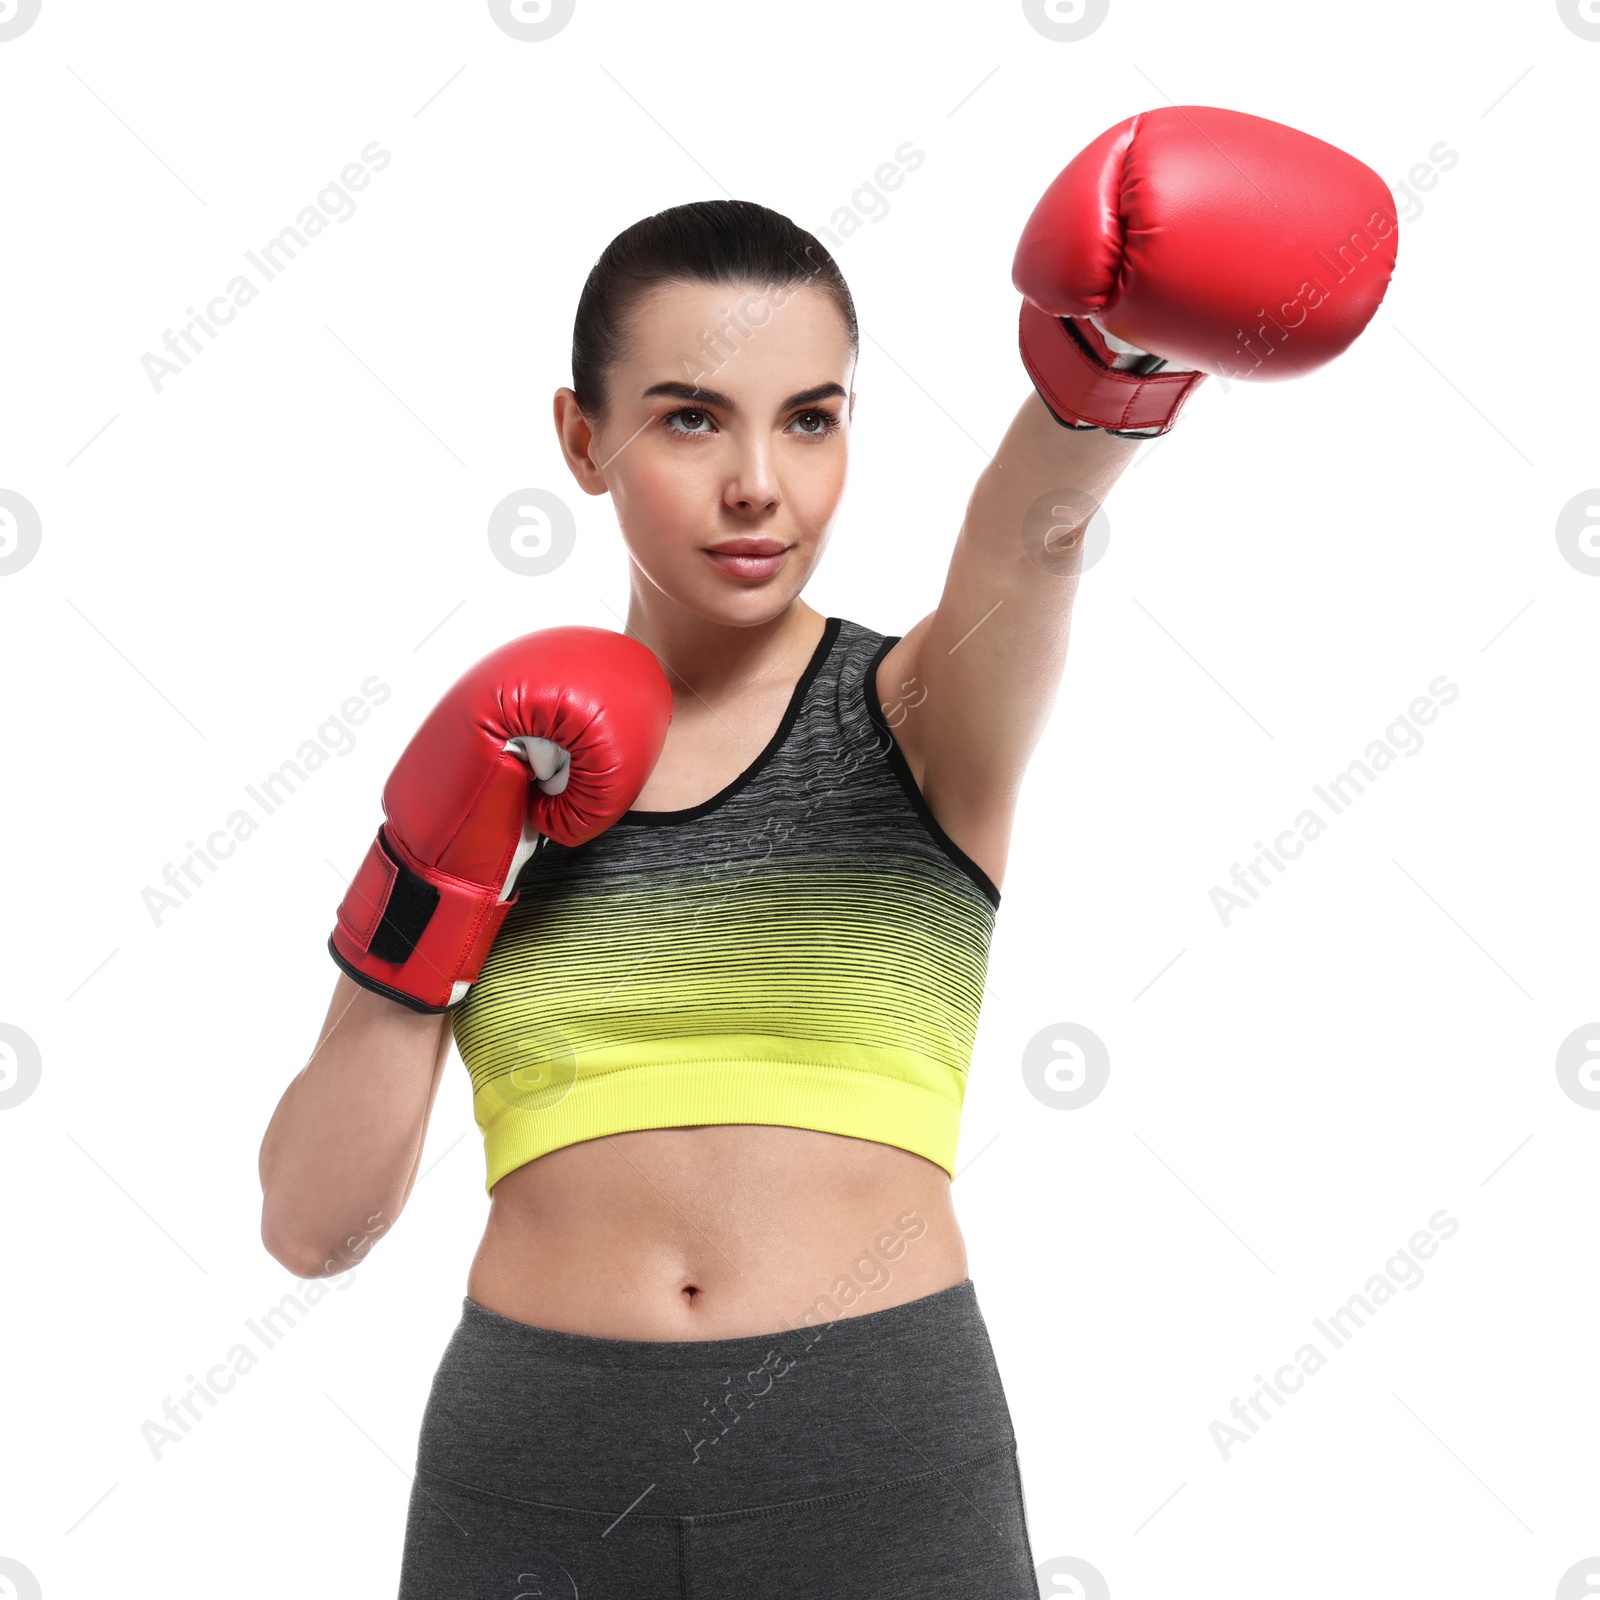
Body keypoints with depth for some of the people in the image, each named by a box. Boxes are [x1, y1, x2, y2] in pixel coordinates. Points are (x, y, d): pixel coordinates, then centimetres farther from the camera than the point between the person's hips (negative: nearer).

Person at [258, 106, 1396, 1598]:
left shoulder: (925, 712, -2)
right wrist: (429, 888, -11)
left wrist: (1112, 359, -45)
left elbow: (1029, 526, -25)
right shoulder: (497, 759, 3)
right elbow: (313, 1225, 0)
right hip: (536, 1476, 2)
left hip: (882, 1468, -1)